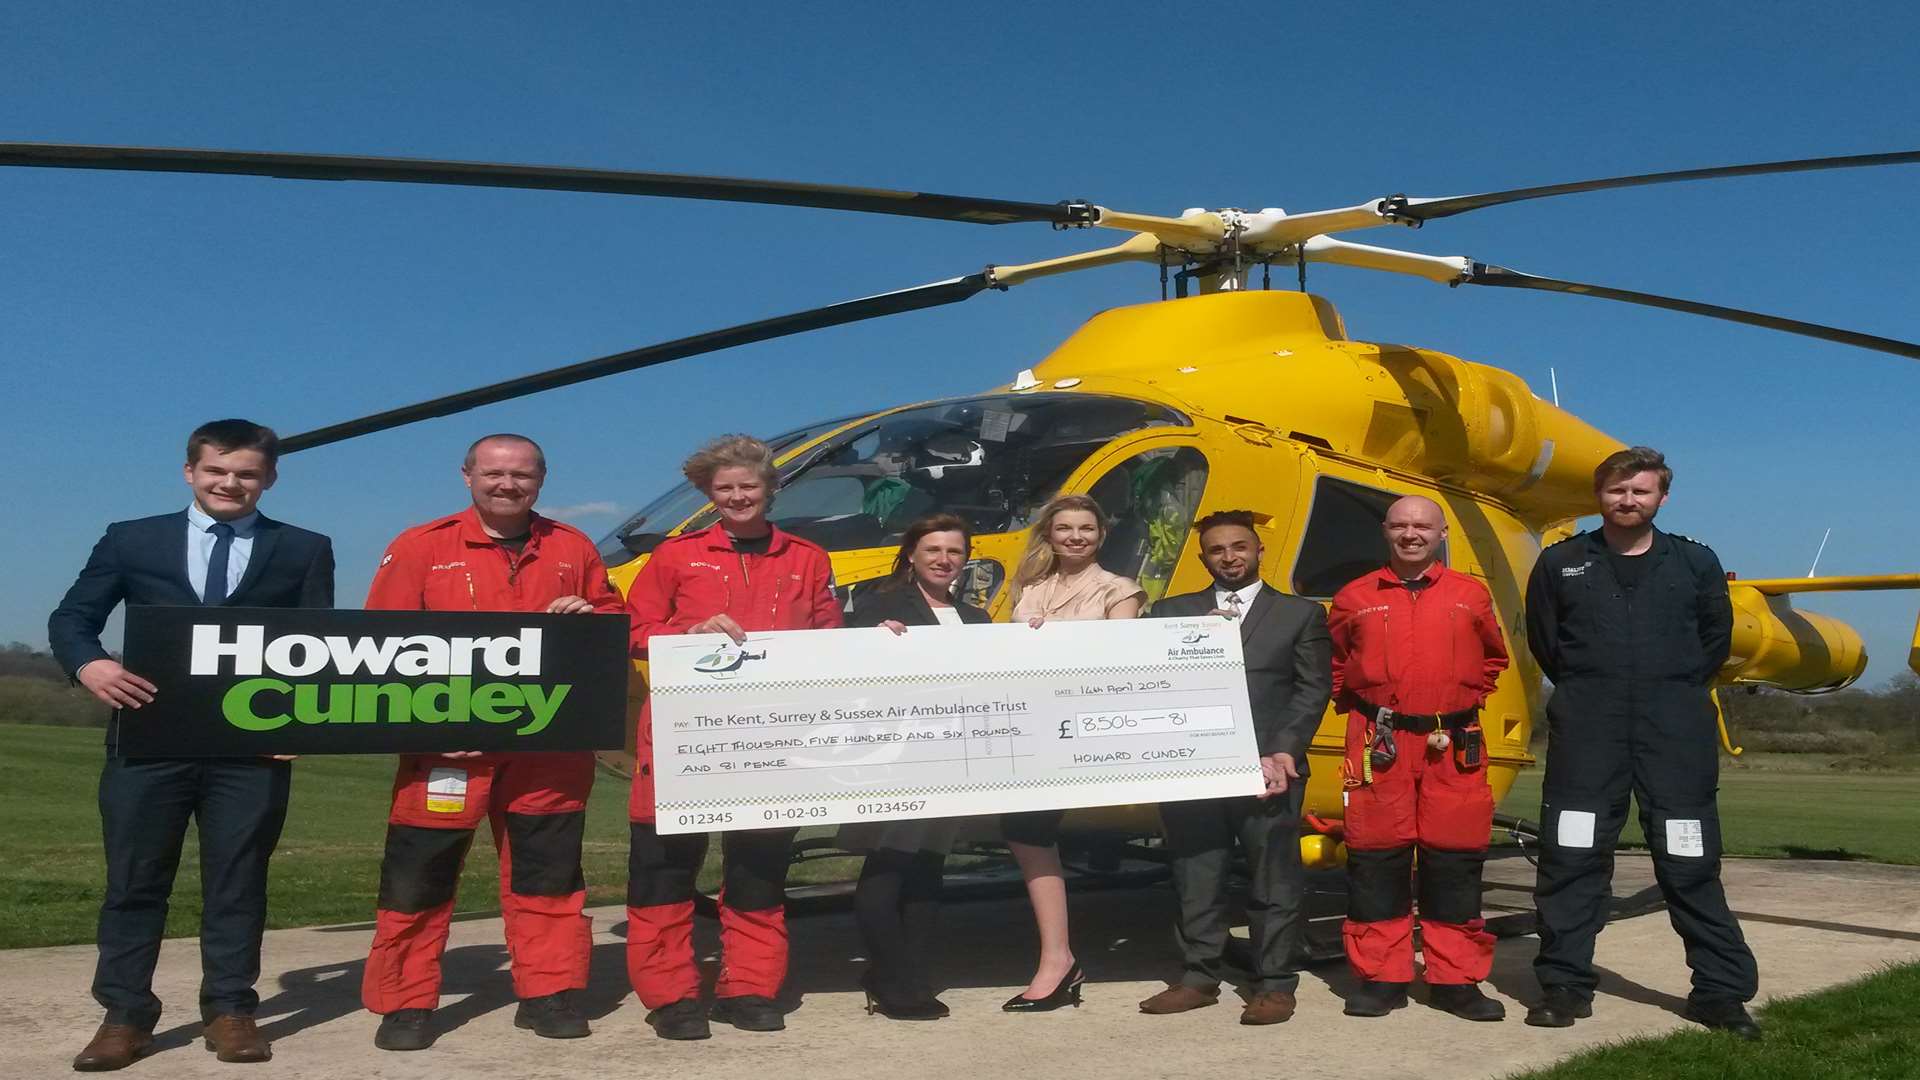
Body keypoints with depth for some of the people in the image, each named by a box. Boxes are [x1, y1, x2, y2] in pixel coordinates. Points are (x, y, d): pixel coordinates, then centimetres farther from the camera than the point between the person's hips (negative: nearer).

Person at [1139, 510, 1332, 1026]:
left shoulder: (1301, 614, 10)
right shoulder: (1172, 612, 14)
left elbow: (1313, 690, 3)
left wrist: (1284, 751, -8)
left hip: (1268, 768, -2)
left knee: (1274, 880, 0)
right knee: (1195, 880, 7)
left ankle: (1275, 984, 10)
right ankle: (1199, 977, 18)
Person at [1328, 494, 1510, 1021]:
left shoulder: (1471, 596, 8)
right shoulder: (1355, 598, 7)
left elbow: (1492, 658, 22)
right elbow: (1334, 663, 20)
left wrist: (1469, 699, 10)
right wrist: (1354, 703, 8)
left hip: (1454, 748, 1)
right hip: (1378, 746, 0)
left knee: (1455, 860, 3)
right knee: (1375, 859, 1)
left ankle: (1456, 980, 13)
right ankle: (1380, 978, 10)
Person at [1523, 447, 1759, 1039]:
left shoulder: (1696, 562, 10)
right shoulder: (1560, 563, 8)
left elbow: (1716, 636, 15)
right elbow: (1544, 640, 14)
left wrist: (1679, 690, 8)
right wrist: (1585, 690, 10)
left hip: (1676, 728, 0)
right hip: (1586, 725, 0)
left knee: (1692, 863, 2)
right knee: (1571, 857, -1)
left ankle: (1722, 990, 12)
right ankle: (1565, 985, 8)